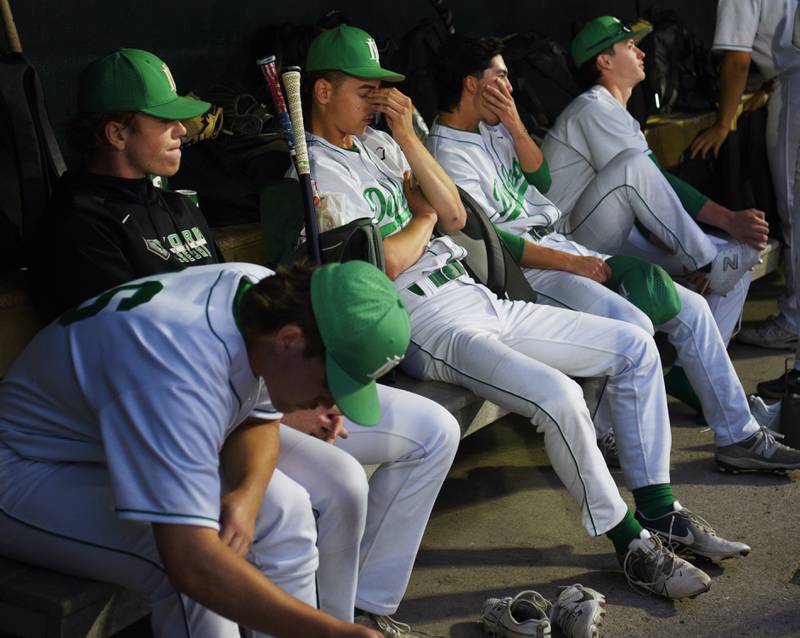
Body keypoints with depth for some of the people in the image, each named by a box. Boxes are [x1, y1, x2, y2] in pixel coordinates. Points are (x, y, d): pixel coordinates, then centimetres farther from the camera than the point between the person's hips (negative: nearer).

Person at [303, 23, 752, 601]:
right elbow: (384, 264, -17)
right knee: (557, 395, -32)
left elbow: (454, 214, 8)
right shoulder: (318, 170, -8)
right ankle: (632, 546, -13)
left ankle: (658, 508, 10)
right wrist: (425, 216, 2)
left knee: (635, 345, 5)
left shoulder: (377, 142, 17)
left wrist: (408, 137, -1)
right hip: (428, 327, -9)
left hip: (477, 298, 9)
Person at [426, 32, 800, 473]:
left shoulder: (490, 130, 15)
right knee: (633, 324, -32)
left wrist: (514, 125, -2)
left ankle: (738, 436, 7)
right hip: (520, 271, -9)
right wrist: (572, 263, -16)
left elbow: (540, 179, 13)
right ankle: (601, 434, -7)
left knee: (691, 307, 1)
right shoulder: (448, 153, -13)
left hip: (559, 246, 9)